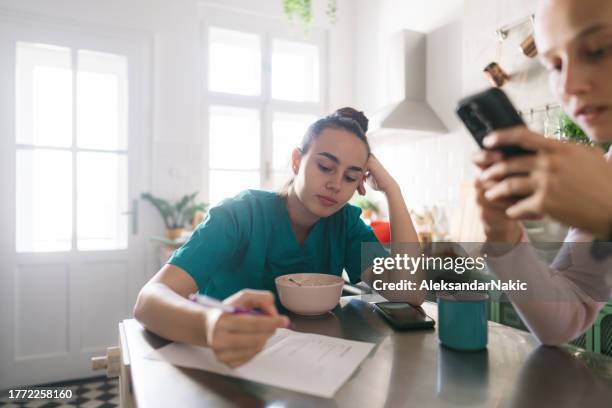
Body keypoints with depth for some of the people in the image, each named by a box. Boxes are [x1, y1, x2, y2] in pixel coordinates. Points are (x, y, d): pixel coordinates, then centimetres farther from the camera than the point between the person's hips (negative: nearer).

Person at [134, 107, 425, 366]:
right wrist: (208, 326, -50)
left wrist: (391, 189, -16)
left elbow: (409, 293, -15)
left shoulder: (345, 222, -3)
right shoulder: (240, 214, -17)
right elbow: (149, 299, -27)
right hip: (226, 370, -2)